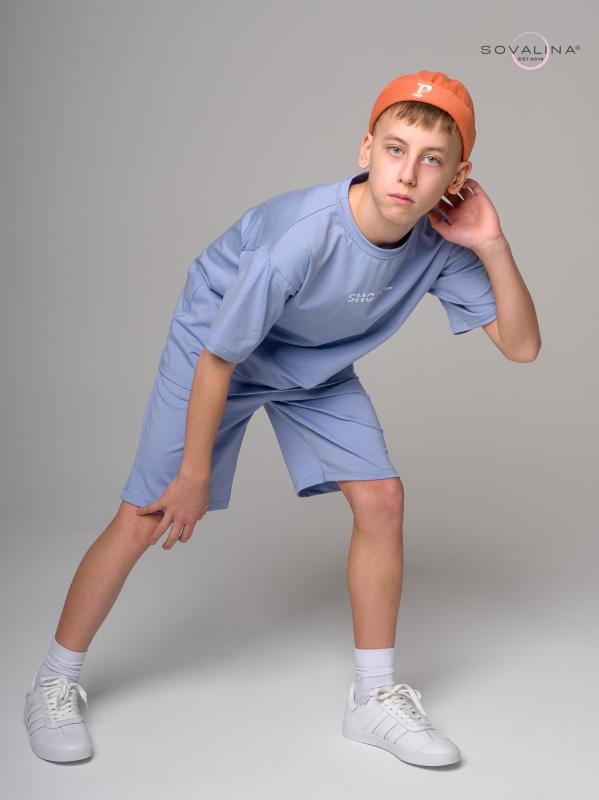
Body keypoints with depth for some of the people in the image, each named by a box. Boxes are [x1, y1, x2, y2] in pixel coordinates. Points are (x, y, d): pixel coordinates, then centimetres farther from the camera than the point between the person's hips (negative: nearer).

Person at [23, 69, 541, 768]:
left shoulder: (440, 245, -22)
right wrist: (194, 476, -16)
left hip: (317, 368, 5)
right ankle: (55, 684, 16)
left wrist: (493, 246, -31)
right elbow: (217, 359, -27)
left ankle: (375, 697, 10)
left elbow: (522, 346, -17)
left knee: (381, 498, -6)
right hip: (214, 342, -5)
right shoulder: (304, 234, -38)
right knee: (146, 520, -5)